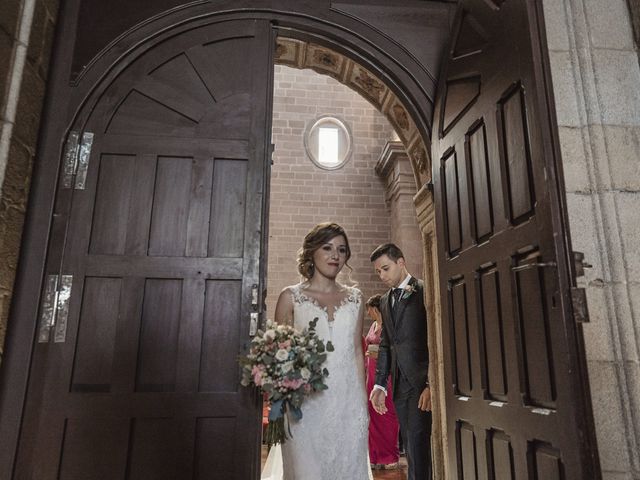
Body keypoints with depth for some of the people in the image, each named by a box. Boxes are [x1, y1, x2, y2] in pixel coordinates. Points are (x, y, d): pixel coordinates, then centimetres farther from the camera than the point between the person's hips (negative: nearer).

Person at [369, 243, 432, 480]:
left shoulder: (424, 291, -5)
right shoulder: (385, 300, 15)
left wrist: (432, 384, -15)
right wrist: (380, 385, 11)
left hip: (422, 381, -6)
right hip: (399, 383, 7)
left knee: (418, 443, -7)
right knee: (410, 446, 12)